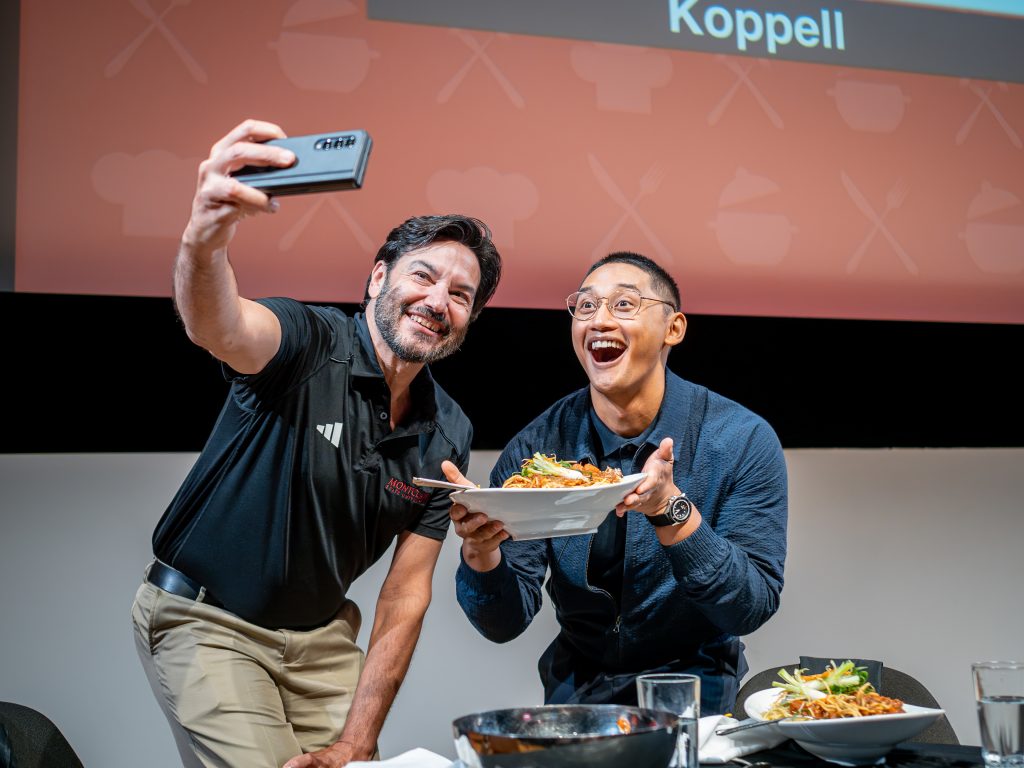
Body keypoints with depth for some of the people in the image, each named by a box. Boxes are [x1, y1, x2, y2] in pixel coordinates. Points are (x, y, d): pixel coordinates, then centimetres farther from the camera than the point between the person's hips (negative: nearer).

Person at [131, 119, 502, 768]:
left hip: (321, 634, 5)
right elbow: (218, 329, -45)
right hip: (206, 619, -5)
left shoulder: (449, 435, -5)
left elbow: (406, 594, -5)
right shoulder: (311, 344, -20)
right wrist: (204, 244, -68)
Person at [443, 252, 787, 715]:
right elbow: (505, 623, -6)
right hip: (576, 695, 3)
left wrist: (672, 510, -30)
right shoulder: (535, 449, -5)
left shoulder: (742, 441, -11)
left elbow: (753, 608, -16)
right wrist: (480, 551, -28)